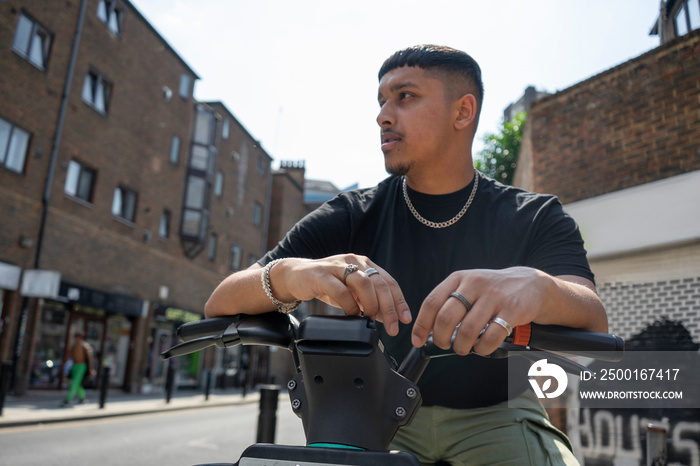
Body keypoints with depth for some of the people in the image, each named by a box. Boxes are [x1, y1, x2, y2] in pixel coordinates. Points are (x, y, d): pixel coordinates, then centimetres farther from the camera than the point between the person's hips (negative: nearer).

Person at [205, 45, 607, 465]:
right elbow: (219, 306, -12)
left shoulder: (534, 218, -4)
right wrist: (286, 274, -36)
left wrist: (536, 287, -46)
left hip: (495, 418, 0)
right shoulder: (352, 218, -4)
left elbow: (594, 324, -22)